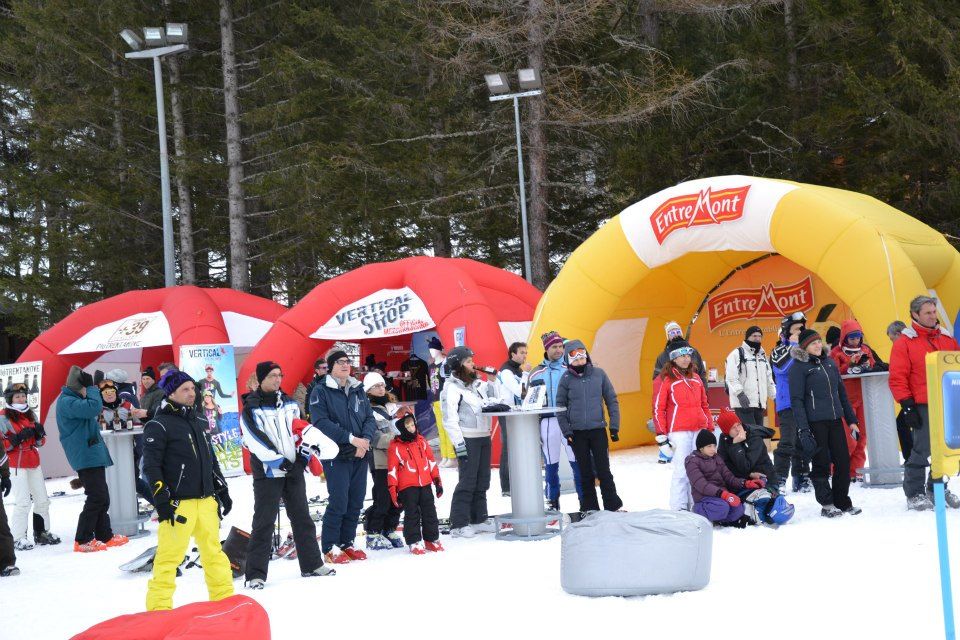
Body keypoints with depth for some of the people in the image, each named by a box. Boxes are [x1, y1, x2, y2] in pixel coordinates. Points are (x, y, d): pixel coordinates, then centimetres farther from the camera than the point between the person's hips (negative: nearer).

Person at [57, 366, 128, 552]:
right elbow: (93, 408, -27)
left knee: (101, 498, 14)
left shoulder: (74, 400, 17)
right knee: (96, 498, -11)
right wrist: (91, 388, -17)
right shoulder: (67, 402, -16)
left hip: (93, 455, 11)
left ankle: (105, 536, 22)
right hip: (86, 457, -11)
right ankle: (82, 541, -6)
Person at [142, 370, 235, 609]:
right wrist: (161, 499, -17)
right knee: (169, 555, -6)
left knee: (213, 550, 14)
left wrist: (222, 490, 21)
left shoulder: (198, 422, 17)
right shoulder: (158, 426, -7)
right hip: (178, 504, -7)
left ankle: (224, 599, 23)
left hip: (206, 500, 7)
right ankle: (159, 608, -1)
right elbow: (151, 466, -11)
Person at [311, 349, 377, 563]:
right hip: (336, 455, -6)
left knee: (355, 502, 7)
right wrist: (351, 438, -19)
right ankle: (330, 547, 1)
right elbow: (321, 423, -14)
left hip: (360, 455, 6)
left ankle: (347, 543, 19)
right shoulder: (321, 391, -4)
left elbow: (370, 418, 11)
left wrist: (365, 440, -9)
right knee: (339, 502, -9)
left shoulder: (358, 390, 13)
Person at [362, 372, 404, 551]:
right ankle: (373, 534, 4)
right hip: (380, 461, -7)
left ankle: (389, 530, 21)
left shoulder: (392, 405, 18)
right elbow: (373, 436, -14)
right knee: (382, 499, -7)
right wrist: (394, 440, -20)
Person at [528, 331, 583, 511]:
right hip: (548, 422, 1)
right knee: (551, 464, 7)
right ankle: (553, 502, 16)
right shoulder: (537, 373, 7)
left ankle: (584, 499, 1)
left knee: (577, 462, -4)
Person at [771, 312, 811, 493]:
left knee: (803, 443, 10)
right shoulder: (779, 350, 0)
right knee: (788, 442, -15)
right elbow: (783, 367, -22)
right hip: (788, 404, -6)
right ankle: (779, 481, -15)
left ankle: (801, 480, 17)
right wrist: (793, 345, -15)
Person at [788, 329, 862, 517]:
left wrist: (851, 420, 16)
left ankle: (843, 502, 16)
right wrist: (803, 429, -15)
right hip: (815, 422, -6)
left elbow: (841, 392, 19)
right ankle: (827, 505, 10)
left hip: (835, 420, 6)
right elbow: (796, 400, -8)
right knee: (822, 463, 0)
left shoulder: (829, 362, 14)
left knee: (843, 461, 4)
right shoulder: (799, 366, -5)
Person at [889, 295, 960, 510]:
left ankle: (937, 488, 24)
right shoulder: (905, 342, -4)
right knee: (922, 449, -6)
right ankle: (915, 495, 3)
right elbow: (897, 378, -7)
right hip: (923, 406, -6)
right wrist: (907, 406, -12)